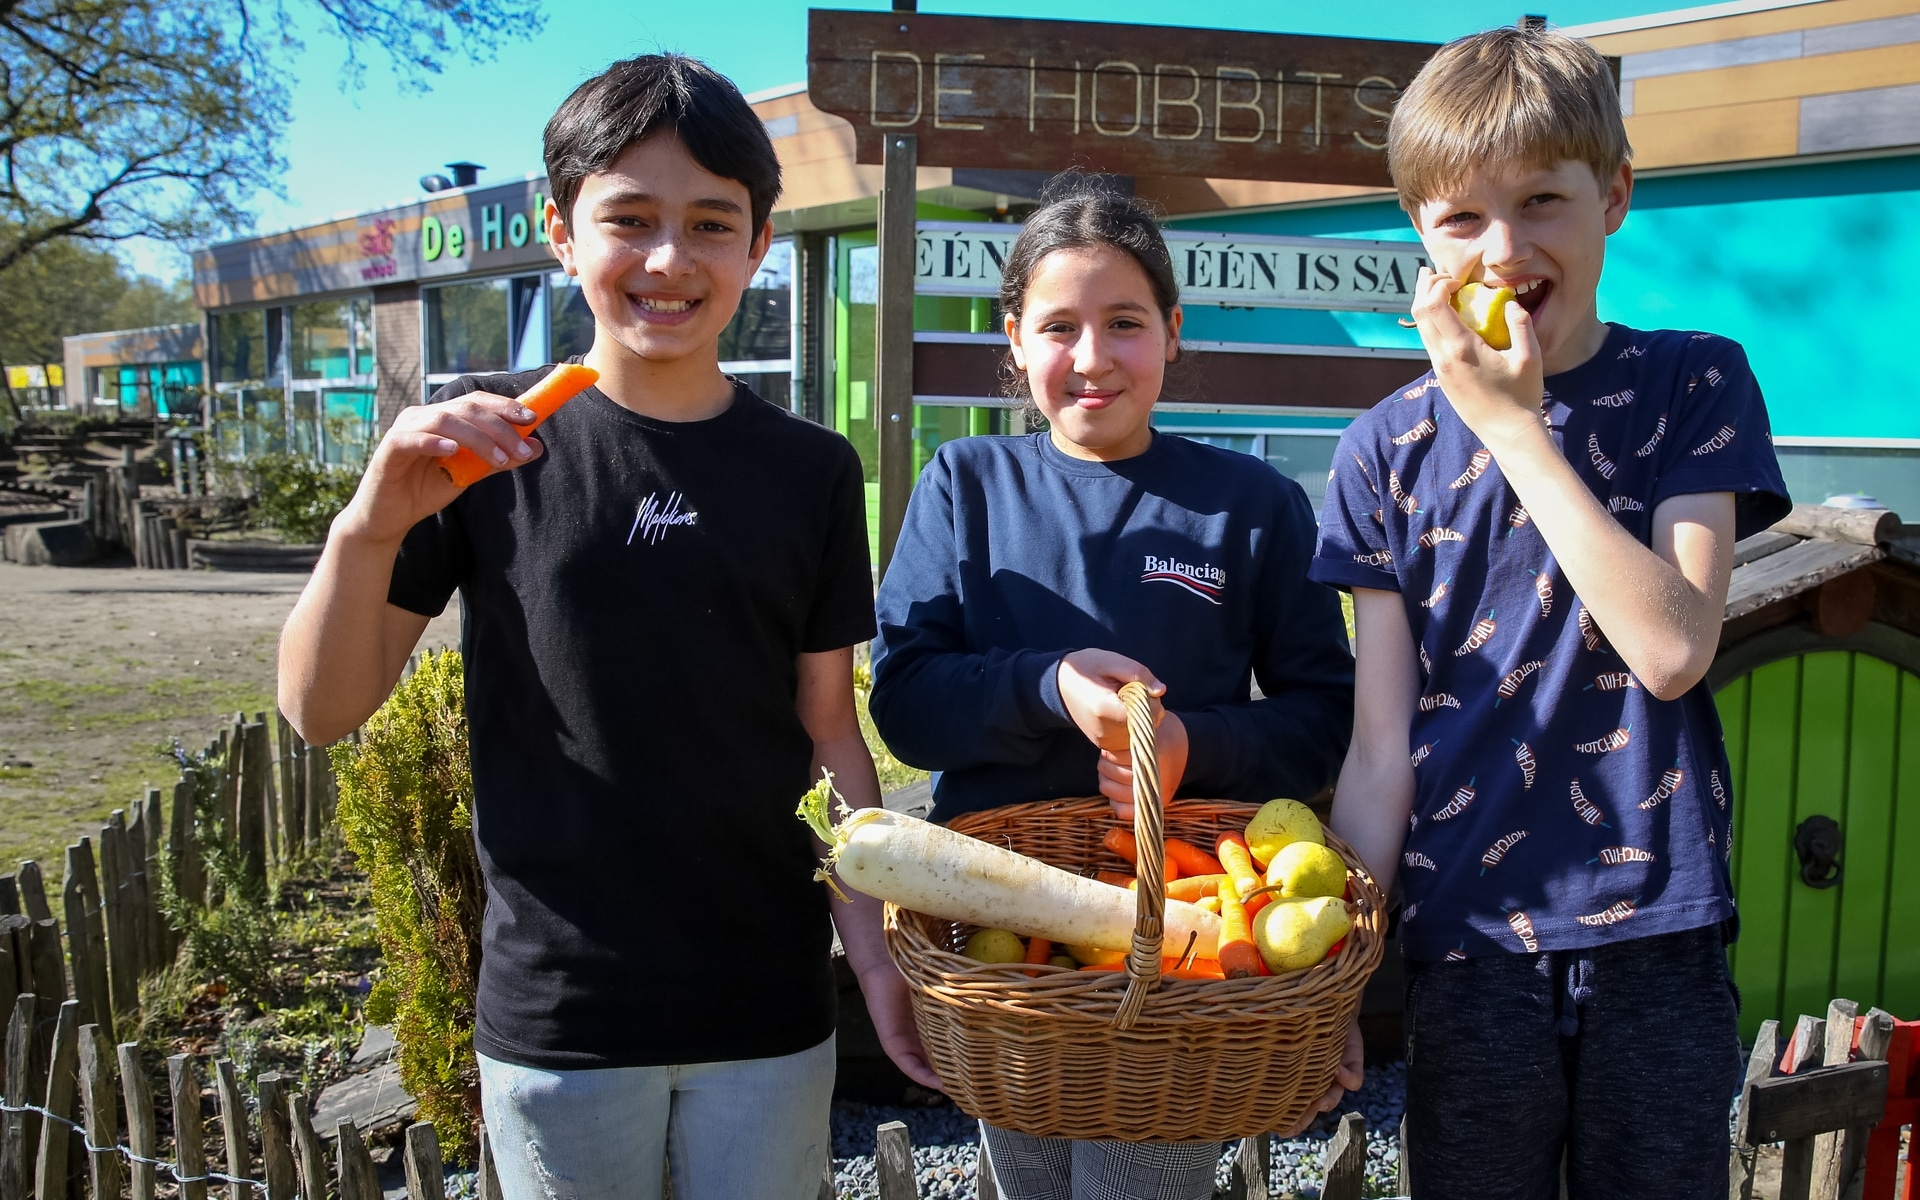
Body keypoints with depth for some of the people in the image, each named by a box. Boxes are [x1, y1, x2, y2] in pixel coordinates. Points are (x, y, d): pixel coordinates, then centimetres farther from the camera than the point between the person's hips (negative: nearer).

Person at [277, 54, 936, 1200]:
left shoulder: (811, 470, 0)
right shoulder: (480, 439, -5)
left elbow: (829, 729, 4)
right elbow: (324, 709, -5)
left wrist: (878, 946, -4)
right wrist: (372, 526, -23)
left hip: (770, 1010, 2)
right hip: (556, 1010, -1)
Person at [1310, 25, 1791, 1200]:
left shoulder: (1695, 386, 0)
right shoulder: (1390, 448, 0)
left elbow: (1671, 647, -15)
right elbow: (1381, 747, 0)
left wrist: (1514, 426, -14)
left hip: (1659, 935, 0)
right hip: (1471, 941, 1)